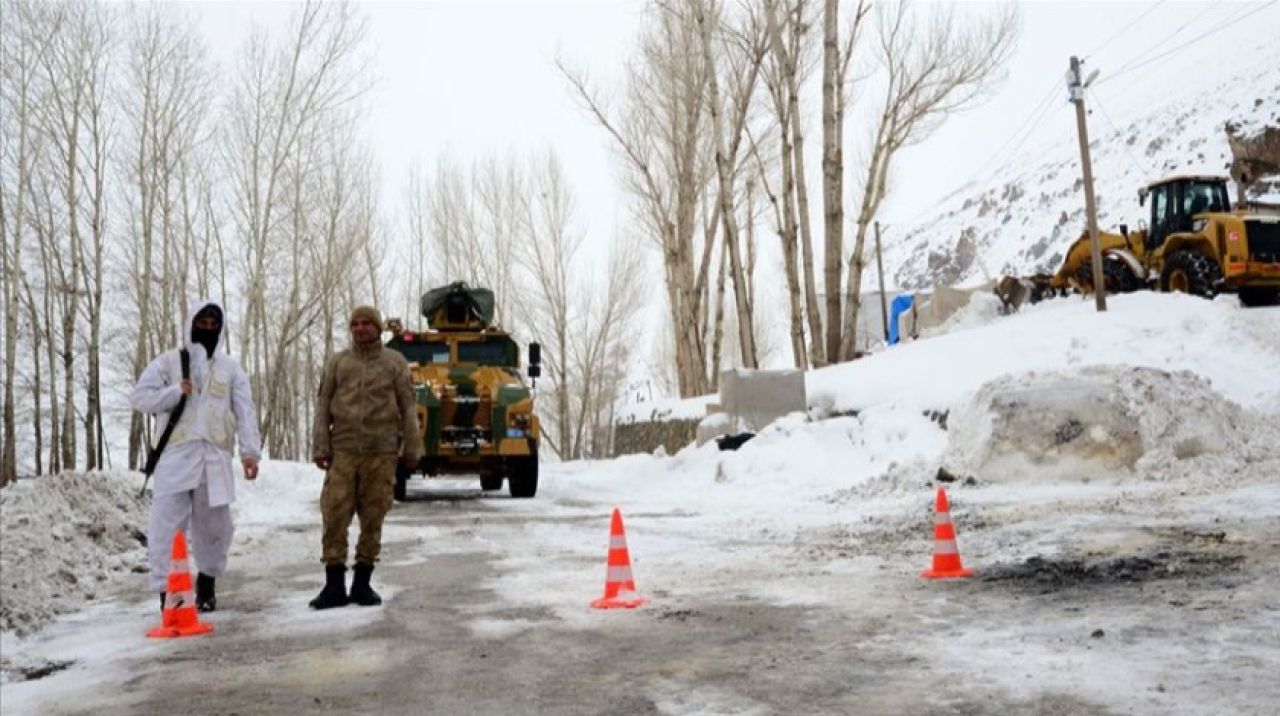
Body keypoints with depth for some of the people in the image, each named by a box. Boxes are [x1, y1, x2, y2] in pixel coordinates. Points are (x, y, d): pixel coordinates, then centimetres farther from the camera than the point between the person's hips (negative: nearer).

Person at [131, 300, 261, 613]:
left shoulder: (230, 367, 12)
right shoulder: (168, 361, 6)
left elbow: (245, 412, 6)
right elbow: (139, 397, 2)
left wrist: (250, 451, -5)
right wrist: (175, 392, -12)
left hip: (215, 457, 2)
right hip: (175, 455, -2)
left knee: (214, 525, 9)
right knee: (167, 525, -6)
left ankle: (207, 581, 28)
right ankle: (167, 591, -1)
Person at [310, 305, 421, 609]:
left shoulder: (395, 362, 8)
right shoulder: (338, 362, 11)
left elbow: (407, 408, 7)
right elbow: (323, 405, 9)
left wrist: (411, 448, 2)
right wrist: (320, 446, -1)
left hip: (381, 451, 0)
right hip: (343, 450, 1)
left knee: (373, 518, 3)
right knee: (334, 516, -5)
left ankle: (362, 583, 13)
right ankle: (335, 586, 2)